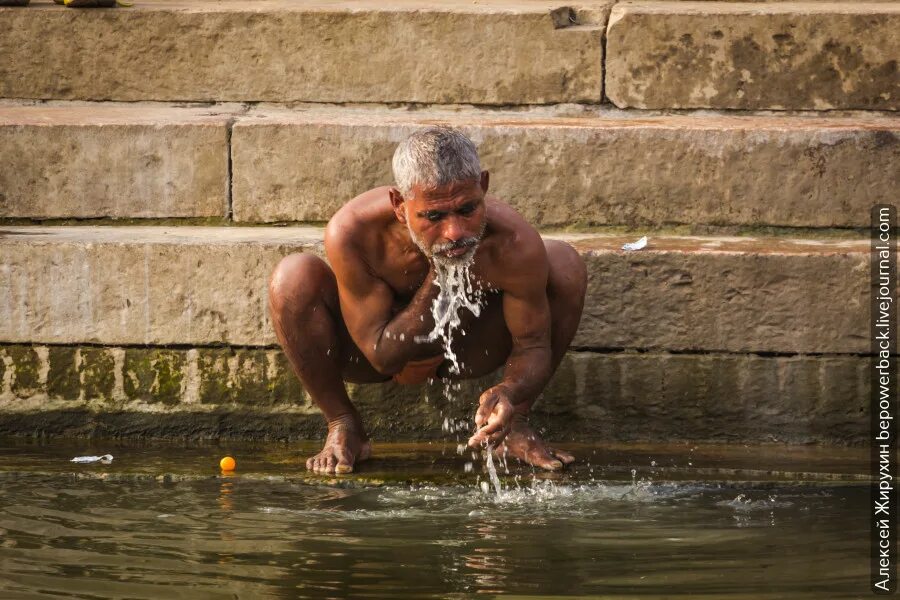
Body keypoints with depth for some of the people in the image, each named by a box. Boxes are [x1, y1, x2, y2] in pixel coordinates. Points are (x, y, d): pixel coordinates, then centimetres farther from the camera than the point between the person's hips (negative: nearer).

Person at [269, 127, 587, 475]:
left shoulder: (514, 245, -34)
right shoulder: (352, 234, -37)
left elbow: (533, 345, -22)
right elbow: (383, 355, -30)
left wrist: (509, 393, -46)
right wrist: (440, 280, -40)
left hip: (464, 352, 1)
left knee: (565, 264, -20)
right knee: (293, 279, -30)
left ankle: (514, 427, -2)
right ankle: (343, 429, -7)